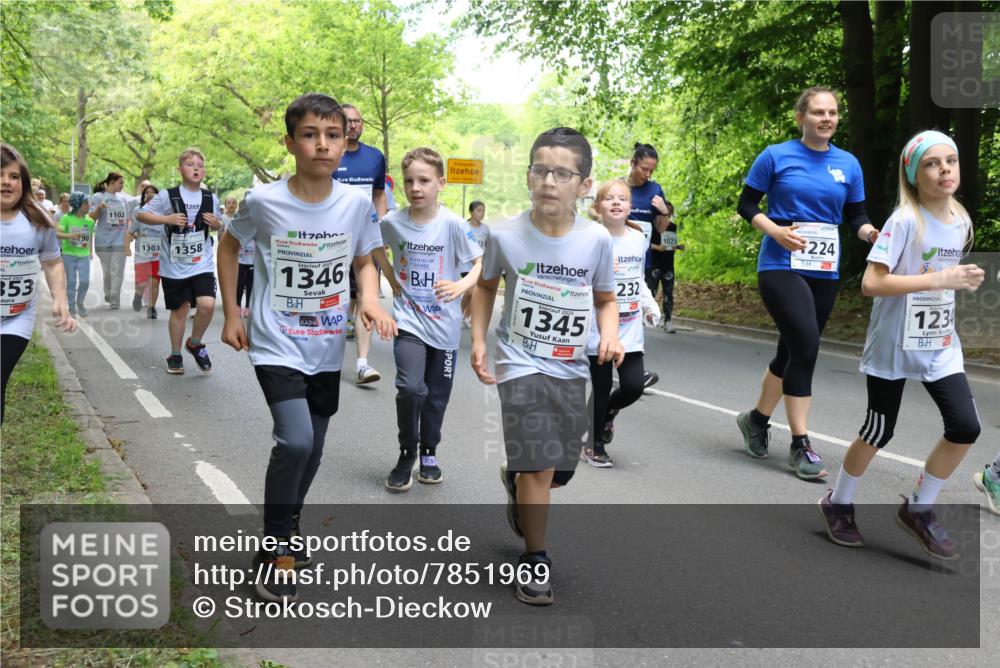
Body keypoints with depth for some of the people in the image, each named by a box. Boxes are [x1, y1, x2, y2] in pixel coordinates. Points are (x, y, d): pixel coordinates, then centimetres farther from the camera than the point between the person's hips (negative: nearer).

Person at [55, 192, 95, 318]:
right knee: (71, 282, 3)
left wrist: (91, 251, 18)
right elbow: (58, 233, -12)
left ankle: (80, 302, 22)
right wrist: (69, 235, -29)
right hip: (69, 254, -2)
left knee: (85, 281, -4)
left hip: (84, 255, 2)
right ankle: (72, 307, 16)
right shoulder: (67, 218, -8)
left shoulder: (90, 221, 2)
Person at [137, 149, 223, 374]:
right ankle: (175, 355, 27)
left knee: (207, 304, -16)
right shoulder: (168, 196, -5)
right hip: (174, 265, -1)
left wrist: (216, 224, -5)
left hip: (202, 263, 2)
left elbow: (218, 225, 19)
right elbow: (141, 214, -4)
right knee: (179, 309, 8)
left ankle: (195, 343, 11)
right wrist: (167, 219, -18)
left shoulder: (211, 199, 4)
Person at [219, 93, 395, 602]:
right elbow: (229, 246, 6)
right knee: (295, 441, -21)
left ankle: (286, 531, 40)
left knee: (312, 448, 15)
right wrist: (231, 314, 4)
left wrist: (370, 300, -10)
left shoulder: (356, 203, -7)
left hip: (327, 348, 4)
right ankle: (274, 550, 0)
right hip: (276, 345, -4)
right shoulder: (263, 201, -13)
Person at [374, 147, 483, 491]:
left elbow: (480, 262, -8)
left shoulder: (452, 224, -12)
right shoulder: (392, 222, -5)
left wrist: (463, 285, -26)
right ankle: (407, 453, 4)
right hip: (409, 320, 0)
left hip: (444, 324, 0)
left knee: (437, 395, 11)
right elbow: (376, 248, 16)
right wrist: (393, 280, 5)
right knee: (411, 388, -18)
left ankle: (429, 453, 34)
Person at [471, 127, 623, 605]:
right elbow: (486, 285, 8)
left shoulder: (597, 239, -9)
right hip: (521, 363, -3)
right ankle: (535, 560, 6)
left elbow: (606, 298, 6)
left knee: (559, 471, 13)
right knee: (539, 466, -14)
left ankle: (514, 480, 49)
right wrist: (478, 340, -1)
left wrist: (610, 334, -13)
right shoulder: (506, 236, -11)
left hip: (571, 368, 3)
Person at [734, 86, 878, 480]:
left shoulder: (848, 164, 8)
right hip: (781, 267, -5)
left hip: (824, 272, 5)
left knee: (794, 351, 12)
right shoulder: (775, 156, -3)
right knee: (805, 347, -17)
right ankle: (800, 445, -7)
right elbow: (746, 204, 1)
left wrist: (872, 233, -11)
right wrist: (775, 230, -16)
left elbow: (856, 216, 11)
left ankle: (756, 419, 34)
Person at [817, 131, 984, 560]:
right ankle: (838, 503, 27)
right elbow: (870, 283, -25)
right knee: (880, 431, 4)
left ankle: (919, 509, 15)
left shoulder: (961, 222, 4)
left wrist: (964, 282, -1)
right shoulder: (905, 221, -17)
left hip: (940, 344, 6)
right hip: (894, 345, -6)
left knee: (966, 427, -5)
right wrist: (938, 280, -26)